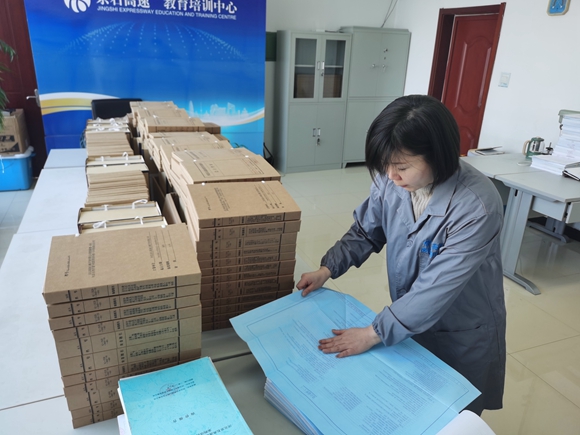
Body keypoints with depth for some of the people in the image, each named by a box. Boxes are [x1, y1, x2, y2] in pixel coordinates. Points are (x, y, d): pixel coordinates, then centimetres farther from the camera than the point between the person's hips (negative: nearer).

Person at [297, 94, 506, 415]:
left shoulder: (477, 206, -33)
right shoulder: (391, 180, -18)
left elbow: (437, 288, -32)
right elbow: (365, 231, -1)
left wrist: (374, 334, -29)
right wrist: (327, 270, -10)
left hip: (462, 334, -4)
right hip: (409, 320, 4)